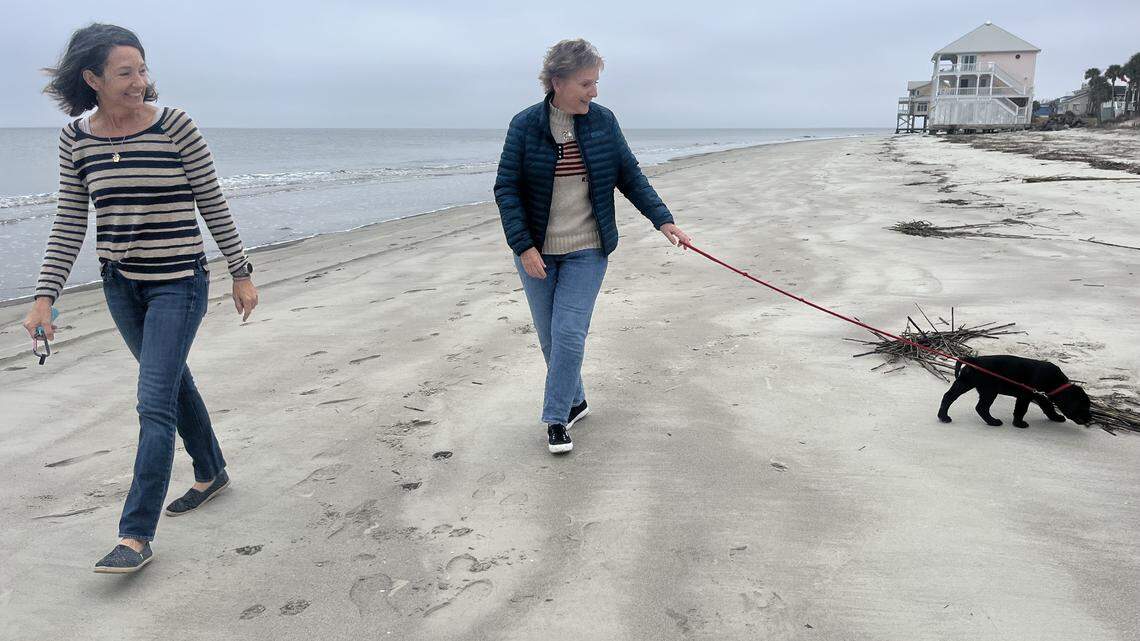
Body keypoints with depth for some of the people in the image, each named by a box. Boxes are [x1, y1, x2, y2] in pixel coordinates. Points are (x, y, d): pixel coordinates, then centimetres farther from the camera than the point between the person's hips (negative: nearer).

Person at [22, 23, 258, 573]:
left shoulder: (175, 126, -11)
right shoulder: (75, 139, 0)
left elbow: (213, 205, -5)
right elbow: (69, 225, 3)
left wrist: (241, 274, -3)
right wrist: (45, 297, -2)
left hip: (178, 283, -5)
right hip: (120, 284, 5)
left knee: (154, 404, -8)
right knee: (173, 381, 19)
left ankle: (137, 535, -2)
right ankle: (212, 473, 40)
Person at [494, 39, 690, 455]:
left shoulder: (603, 121, -1)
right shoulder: (525, 125, -7)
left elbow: (630, 175, 5)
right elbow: (506, 188, -8)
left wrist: (662, 220, -4)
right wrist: (524, 246, -16)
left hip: (586, 251, 0)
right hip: (537, 251, 0)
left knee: (569, 334, -7)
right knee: (549, 337, 9)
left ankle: (557, 418, 7)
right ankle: (575, 402, 30)